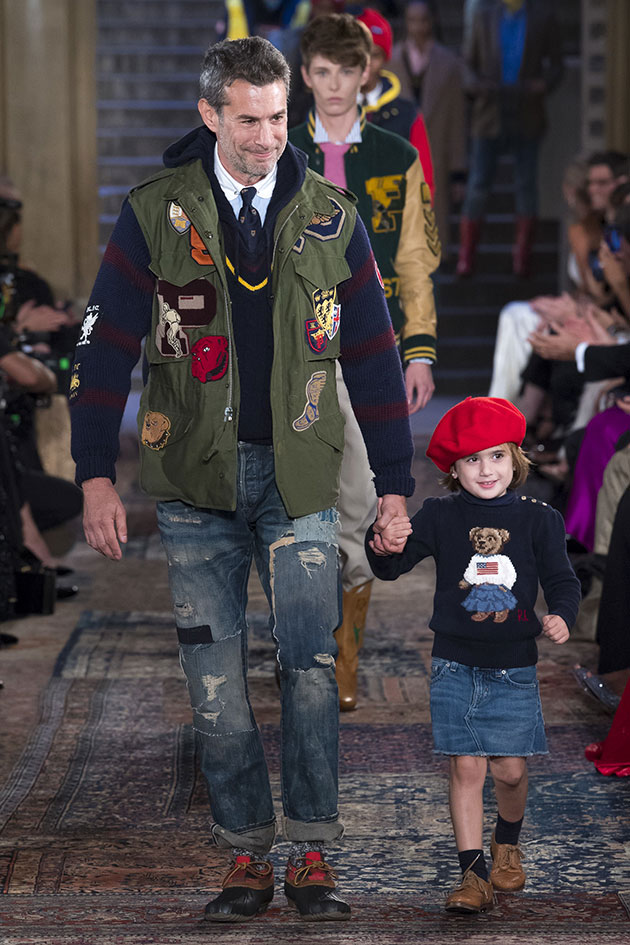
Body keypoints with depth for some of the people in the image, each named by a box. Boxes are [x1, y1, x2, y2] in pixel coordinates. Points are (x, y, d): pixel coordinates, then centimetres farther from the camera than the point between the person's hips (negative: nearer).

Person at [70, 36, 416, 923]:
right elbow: (105, 346, 0)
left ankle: (312, 855, 7)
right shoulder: (155, 214, -2)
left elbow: (373, 356, 7)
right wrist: (97, 475, -6)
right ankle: (247, 855, 14)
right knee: (214, 675, 3)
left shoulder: (331, 218, 3)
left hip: (299, 476, 0)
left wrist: (394, 483, 5)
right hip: (194, 481, 0)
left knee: (311, 664, -4)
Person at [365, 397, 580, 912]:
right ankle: (473, 873, 6)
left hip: (514, 666, 0)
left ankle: (508, 841, 34)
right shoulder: (441, 516, -2)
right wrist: (387, 547, -32)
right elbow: (392, 567, -8)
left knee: (510, 769, 4)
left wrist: (561, 616, -19)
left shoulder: (537, 518, 0)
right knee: (466, 768, -1)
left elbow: (562, 579, 2)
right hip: (455, 666, 0)